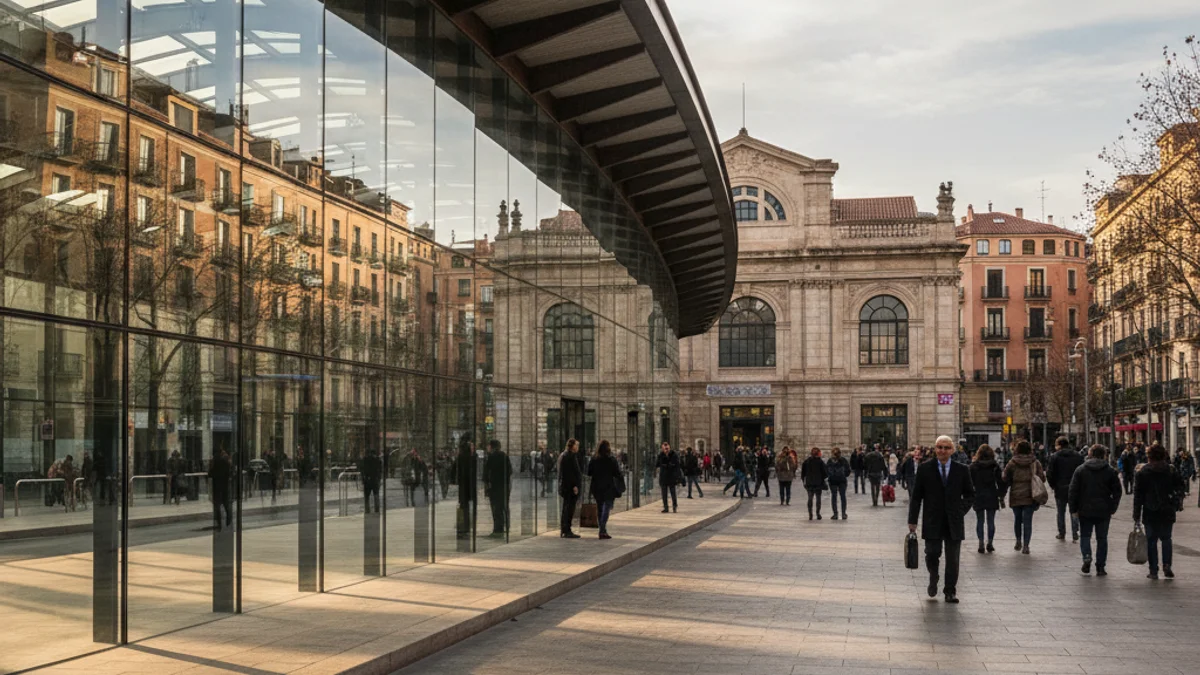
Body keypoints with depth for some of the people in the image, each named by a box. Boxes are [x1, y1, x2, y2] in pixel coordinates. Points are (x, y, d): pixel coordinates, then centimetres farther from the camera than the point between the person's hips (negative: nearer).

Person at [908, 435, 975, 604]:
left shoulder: (962, 470, 5)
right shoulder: (924, 469, 1)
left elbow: (970, 495, 13)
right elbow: (916, 496, 3)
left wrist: (961, 510, -2)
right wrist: (912, 520, -1)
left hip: (954, 523, 1)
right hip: (932, 523, -1)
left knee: (952, 560, 3)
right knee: (932, 554, -5)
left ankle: (950, 592, 15)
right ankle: (933, 577, 26)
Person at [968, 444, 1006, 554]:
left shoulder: (973, 466, -3)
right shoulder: (995, 466, -1)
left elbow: (970, 482, -2)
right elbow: (1000, 483, 0)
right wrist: (1001, 497, 7)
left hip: (978, 497, -1)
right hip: (992, 497, 1)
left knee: (980, 521, 5)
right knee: (991, 521, 7)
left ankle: (981, 544, 1)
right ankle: (990, 544, 8)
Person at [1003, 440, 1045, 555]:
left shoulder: (1012, 463, -4)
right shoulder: (1035, 463, -4)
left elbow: (1005, 479, -4)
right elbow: (1042, 478, -3)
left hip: (1015, 496, 1)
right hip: (1030, 497, 0)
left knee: (1017, 519, 18)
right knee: (1028, 520, 1)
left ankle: (1018, 542, 25)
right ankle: (1025, 546, -4)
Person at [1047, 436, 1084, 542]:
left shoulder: (1055, 457, -8)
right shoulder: (1078, 456, 0)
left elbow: (1050, 473, -9)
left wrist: (1053, 485, 5)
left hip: (1060, 489, -2)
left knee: (1061, 512, 10)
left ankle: (1062, 533, 15)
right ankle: (1075, 534, 7)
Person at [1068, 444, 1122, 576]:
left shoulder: (1080, 470, -1)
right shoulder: (1110, 471, 1)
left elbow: (1072, 491, -3)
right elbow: (1117, 492, 2)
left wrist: (1073, 509, 2)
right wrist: (1112, 509, 9)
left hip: (1085, 511, 0)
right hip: (1103, 512, 1)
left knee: (1085, 536, 12)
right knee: (1102, 539, 9)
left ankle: (1087, 556, -13)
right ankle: (1100, 567, 8)